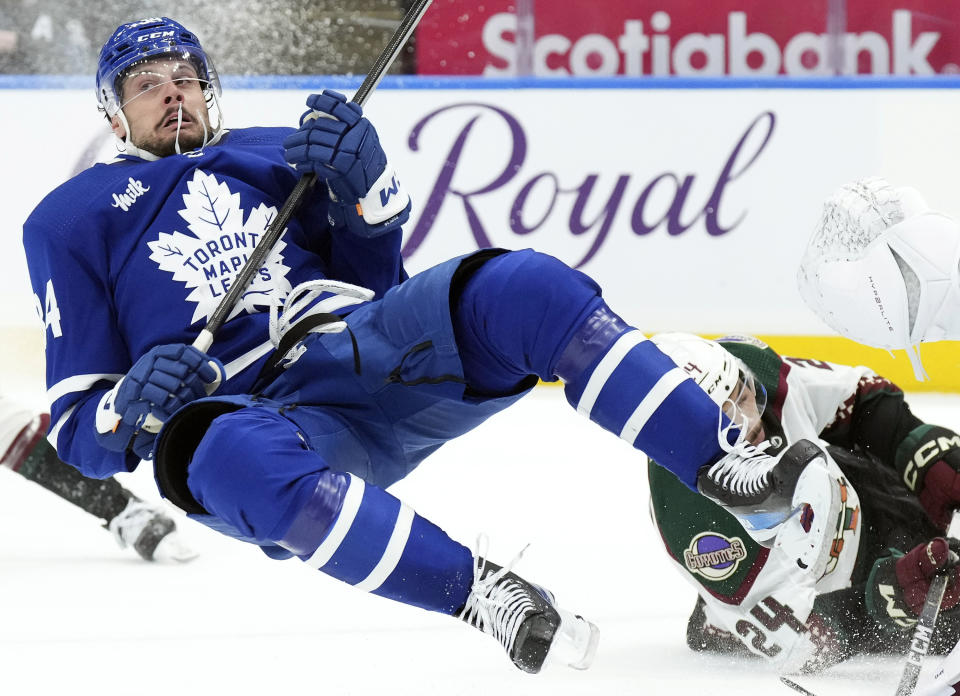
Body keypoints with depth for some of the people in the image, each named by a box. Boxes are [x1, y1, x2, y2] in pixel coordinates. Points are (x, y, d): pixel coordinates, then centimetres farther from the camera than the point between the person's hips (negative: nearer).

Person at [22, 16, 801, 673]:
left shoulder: (280, 153, 24)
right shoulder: (70, 223, 15)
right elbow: (80, 431, 10)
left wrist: (363, 187, 0)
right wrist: (129, 408, -14)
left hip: (370, 360, 3)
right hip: (257, 412, -3)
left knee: (521, 290, -24)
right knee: (232, 459, -42)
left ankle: (725, 464, -28)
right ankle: (478, 588, -46)